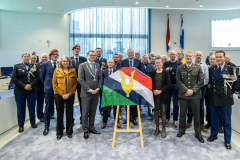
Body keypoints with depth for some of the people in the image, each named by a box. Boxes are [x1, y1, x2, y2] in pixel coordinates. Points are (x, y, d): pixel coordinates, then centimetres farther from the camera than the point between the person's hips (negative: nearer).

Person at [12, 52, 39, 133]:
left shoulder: (34, 66, 7)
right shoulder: (16, 66, 3)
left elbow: (37, 77, -1)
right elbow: (14, 79, -5)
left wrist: (31, 85, -16)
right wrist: (24, 86, -14)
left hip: (32, 91, 1)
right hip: (20, 91, -1)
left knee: (32, 108, 10)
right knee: (20, 109, 7)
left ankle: (33, 122, 27)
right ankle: (21, 125, 22)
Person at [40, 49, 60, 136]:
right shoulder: (45, 64, 0)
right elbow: (42, 76, 8)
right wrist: (46, 84, 10)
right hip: (49, 89, -2)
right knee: (48, 108, 4)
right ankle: (46, 127, 16)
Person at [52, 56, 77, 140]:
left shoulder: (73, 70, 4)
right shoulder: (57, 71, 3)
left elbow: (75, 83, 1)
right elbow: (54, 84, 0)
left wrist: (69, 94, -9)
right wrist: (62, 94, -9)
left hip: (70, 95, 1)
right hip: (59, 95, 0)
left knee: (69, 114, 6)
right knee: (60, 114, 7)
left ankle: (69, 132, 22)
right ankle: (59, 132, 22)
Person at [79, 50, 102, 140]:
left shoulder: (98, 65, 12)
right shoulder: (82, 65, -2)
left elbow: (100, 78, 11)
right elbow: (81, 79, -9)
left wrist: (98, 88, -4)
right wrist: (89, 90, -13)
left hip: (96, 92, 4)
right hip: (86, 93, -4)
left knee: (93, 112, 12)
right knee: (85, 113, 3)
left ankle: (91, 128, 25)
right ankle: (85, 130, 15)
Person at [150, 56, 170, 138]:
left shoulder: (166, 73, 0)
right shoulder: (152, 73, 7)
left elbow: (168, 84, -5)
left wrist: (160, 91, -15)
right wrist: (153, 91, -12)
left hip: (163, 95, -2)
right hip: (154, 95, 2)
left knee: (163, 112, 3)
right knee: (156, 112, 9)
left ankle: (163, 129, 16)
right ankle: (157, 128, 22)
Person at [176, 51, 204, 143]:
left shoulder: (198, 68, 7)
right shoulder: (180, 68, 7)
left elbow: (201, 81, 1)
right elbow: (178, 81, 0)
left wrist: (192, 90, -10)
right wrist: (186, 90, -11)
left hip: (195, 95, 0)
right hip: (183, 94, 1)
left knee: (196, 114, 6)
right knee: (182, 113, 9)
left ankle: (198, 133, 20)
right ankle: (182, 130, 27)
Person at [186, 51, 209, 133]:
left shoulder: (205, 66, 6)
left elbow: (206, 78, 1)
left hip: (201, 88, 1)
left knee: (201, 107, 6)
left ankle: (201, 124, 17)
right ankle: (189, 122, 21)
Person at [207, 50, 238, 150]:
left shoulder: (231, 69, -6)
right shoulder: (211, 69, 5)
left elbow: (235, 83, 0)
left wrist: (229, 93, 4)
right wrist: (212, 89, 4)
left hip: (226, 99, -3)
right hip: (213, 98, 3)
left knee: (226, 120, 8)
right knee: (214, 118, 16)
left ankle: (227, 141, 23)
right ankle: (214, 135, 35)